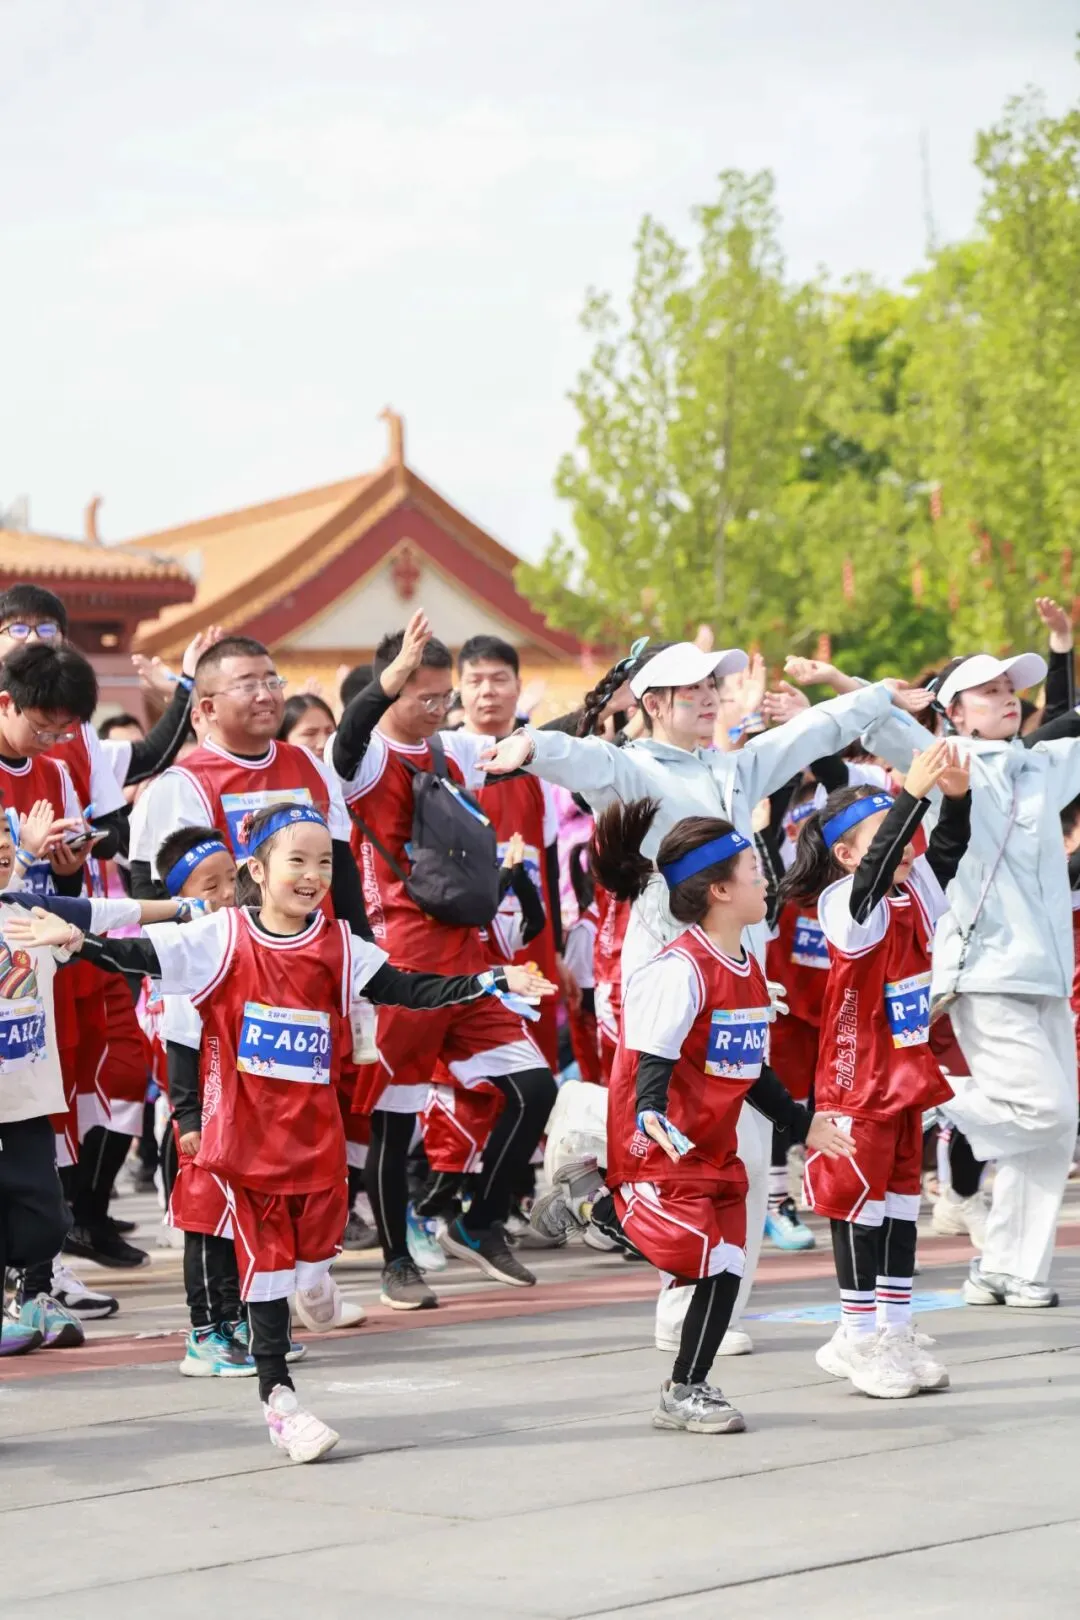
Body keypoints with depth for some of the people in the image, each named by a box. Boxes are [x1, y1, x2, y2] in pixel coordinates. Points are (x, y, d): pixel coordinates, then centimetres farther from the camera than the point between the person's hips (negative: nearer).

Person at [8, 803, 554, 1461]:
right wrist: (77, 940, -26)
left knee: (318, 1243, 8)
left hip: (316, 1129, 2)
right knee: (266, 1256, 0)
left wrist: (494, 982, -9)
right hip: (246, 1128, -2)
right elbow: (143, 956, -11)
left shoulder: (340, 947, 1)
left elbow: (413, 990, -1)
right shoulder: (223, 937, -6)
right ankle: (278, 1395, 8)